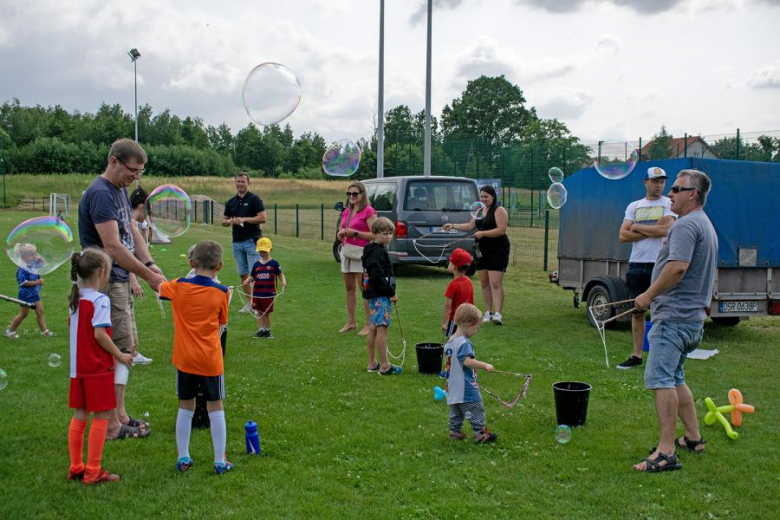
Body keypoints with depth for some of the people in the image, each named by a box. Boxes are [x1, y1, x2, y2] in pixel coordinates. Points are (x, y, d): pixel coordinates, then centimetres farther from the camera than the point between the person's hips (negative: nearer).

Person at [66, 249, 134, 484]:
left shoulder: (75, 298, 8)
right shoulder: (100, 300, -16)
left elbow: (78, 329, 14)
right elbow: (99, 333, -22)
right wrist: (120, 355, -13)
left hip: (78, 367, 8)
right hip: (98, 368, -8)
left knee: (80, 415, 14)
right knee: (101, 416, 1)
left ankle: (76, 467, 22)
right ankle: (93, 472, 4)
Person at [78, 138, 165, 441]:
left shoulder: (120, 190, 13)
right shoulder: (100, 194, -19)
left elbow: (132, 232, 16)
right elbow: (113, 247, -25)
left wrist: (149, 264, 0)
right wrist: (149, 276, -19)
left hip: (119, 281, 10)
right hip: (106, 283, -10)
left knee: (127, 347, 16)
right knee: (120, 351, -6)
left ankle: (119, 415, 26)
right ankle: (112, 425, 2)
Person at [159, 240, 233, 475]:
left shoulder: (179, 287, -6)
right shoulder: (221, 293, -8)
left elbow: (159, 286, 14)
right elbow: (222, 322, 3)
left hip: (185, 359, 2)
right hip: (211, 360, -2)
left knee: (185, 407, 13)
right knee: (215, 408, 6)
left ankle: (183, 458, 19)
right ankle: (220, 461, 9)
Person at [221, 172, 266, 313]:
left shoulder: (254, 199, -4)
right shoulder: (231, 202, 13)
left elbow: (262, 218, -10)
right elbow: (223, 221, 16)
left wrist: (244, 219, -16)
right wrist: (230, 221, -6)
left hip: (252, 241, -6)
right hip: (237, 242, 6)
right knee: (243, 274, 9)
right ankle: (249, 303, 17)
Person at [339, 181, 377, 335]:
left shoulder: (368, 211, -6)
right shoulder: (346, 212, 16)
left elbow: (374, 235, -13)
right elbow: (339, 234, 23)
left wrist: (355, 233, -19)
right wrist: (341, 233, -1)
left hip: (361, 253, -8)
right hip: (346, 252, 8)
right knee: (349, 288, 11)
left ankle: (369, 324, -2)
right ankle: (351, 321, 19)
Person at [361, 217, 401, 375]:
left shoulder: (372, 250, 15)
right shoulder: (379, 252, -16)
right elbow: (377, 276, -24)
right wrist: (391, 293, -17)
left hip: (374, 295, 11)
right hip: (381, 296, -11)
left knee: (373, 329, 14)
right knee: (382, 329, -7)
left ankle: (372, 363, 22)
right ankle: (384, 366, -5)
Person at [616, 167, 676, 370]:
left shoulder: (669, 204, 2)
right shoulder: (634, 206, 14)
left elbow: (666, 230, -15)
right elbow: (623, 235, 3)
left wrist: (638, 227, -3)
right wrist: (653, 230, -7)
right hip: (636, 264, 4)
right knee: (637, 312, 8)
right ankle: (636, 355, 15)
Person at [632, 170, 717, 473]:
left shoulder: (687, 224, -13)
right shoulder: (706, 225, 21)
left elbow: (678, 267, -26)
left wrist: (649, 295, -16)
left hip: (674, 315, -11)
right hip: (692, 314, 11)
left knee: (660, 379, -15)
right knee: (674, 379, 20)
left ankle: (666, 452, -18)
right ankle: (693, 438, 27)